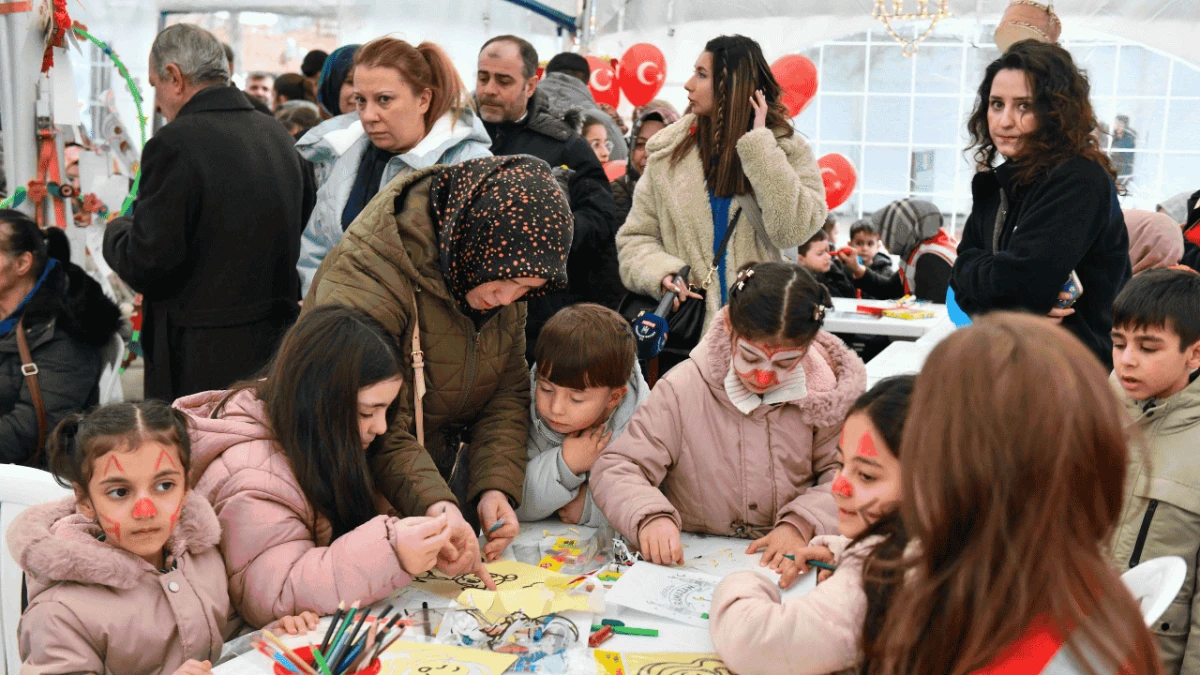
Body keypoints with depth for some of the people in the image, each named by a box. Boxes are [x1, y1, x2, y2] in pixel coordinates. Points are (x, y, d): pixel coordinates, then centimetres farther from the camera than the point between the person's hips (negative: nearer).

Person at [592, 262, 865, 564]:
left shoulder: (821, 395, -2)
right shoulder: (682, 389, -7)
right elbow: (613, 468, -8)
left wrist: (803, 522, -15)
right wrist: (650, 516, -28)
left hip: (788, 567, 1)